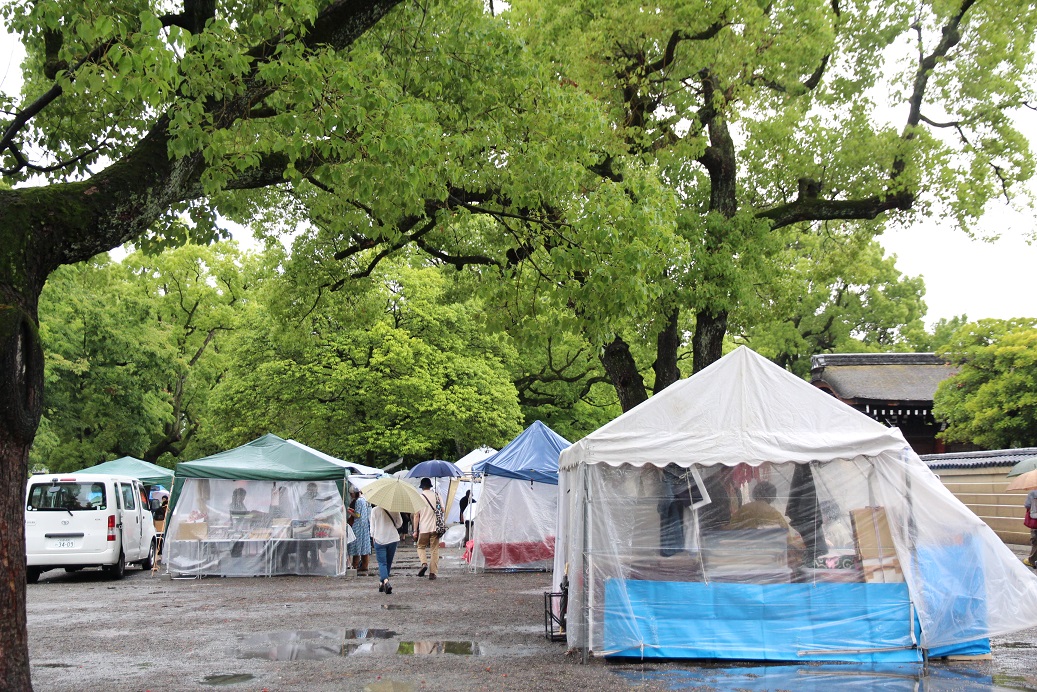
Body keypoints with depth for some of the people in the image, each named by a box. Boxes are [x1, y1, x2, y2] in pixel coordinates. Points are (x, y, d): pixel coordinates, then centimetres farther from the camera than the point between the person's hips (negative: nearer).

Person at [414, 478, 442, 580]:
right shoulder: (437, 495, 3)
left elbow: (416, 515, -5)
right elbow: (443, 511, 4)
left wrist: (415, 530, -2)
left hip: (423, 528, -2)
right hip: (435, 528, 2)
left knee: (421, 547, 16)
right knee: (434, 549, 7)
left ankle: (424, 563, -9)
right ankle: (433, 572, 3)